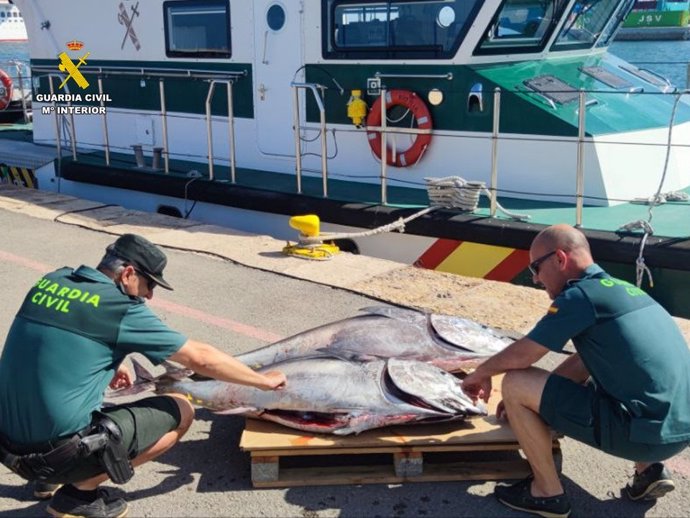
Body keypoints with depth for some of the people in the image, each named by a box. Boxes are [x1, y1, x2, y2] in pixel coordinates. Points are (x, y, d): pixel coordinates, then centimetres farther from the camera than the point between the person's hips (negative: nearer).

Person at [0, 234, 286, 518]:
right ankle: (78, 492, 3)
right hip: (58, 452, -7)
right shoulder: (121, 308, -11)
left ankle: (53, 476, 19)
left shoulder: (51, 280, 6)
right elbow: (200, 358, -5)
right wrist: (263, 380, 7)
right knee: (181, 411, 4)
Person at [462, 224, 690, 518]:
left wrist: (480, 373, 12)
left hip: (645, 432, -9)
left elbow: (522, 356, -8)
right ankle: (648, 470, 18)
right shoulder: (620, 289, 16)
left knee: (514, 384, -6)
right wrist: (531, 398, 23)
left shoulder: (581, 295, -11)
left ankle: (547, 493, 7)